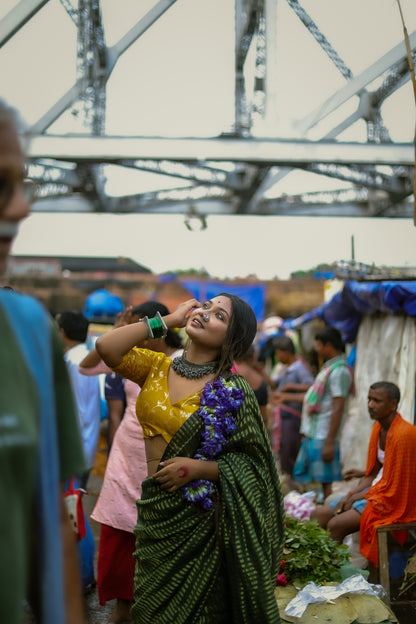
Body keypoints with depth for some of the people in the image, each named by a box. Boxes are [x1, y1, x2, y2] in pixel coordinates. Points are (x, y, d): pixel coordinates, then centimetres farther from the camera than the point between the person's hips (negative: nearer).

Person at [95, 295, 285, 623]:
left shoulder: (232, 391, -9)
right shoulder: (158, 368, 2)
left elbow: (252, 463, -9)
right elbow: (106, 347, -13)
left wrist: (197, 467, -22)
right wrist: (168, 320, -8)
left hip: (199, 514, -4)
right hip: (155, 509, 4)